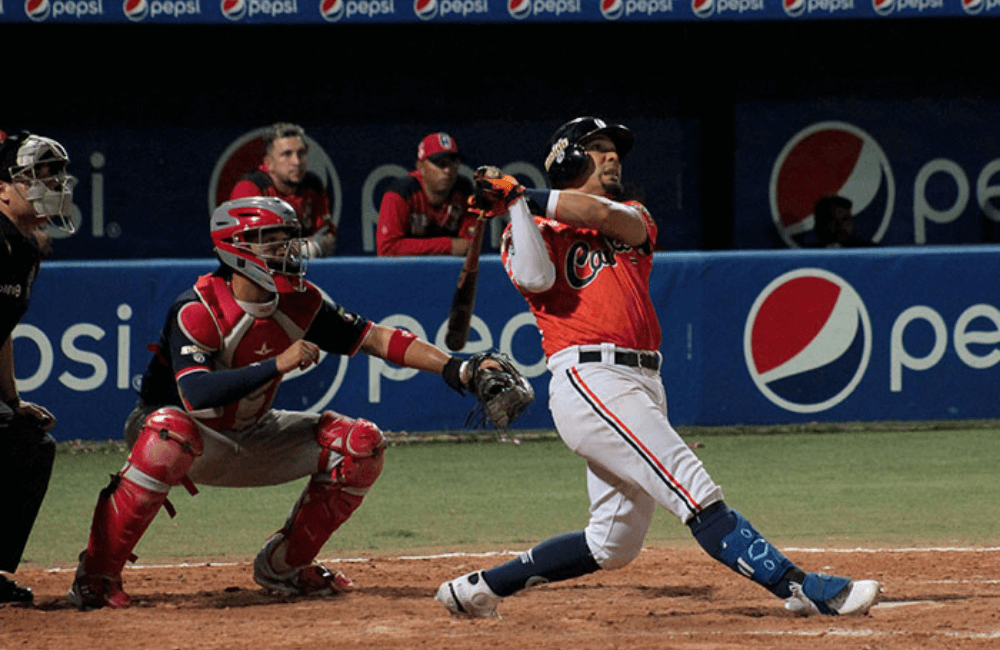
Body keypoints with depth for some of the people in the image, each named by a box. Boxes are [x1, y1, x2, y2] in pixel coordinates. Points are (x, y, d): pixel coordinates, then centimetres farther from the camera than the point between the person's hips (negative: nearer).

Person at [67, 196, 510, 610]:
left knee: (360, 443, -7)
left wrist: (452, 367, -15)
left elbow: (374, 338, -4)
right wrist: (278, 364, -44)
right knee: (172, 433, -43)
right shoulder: (197, 311, -26)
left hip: (248, 441, 6)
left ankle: (285, 565, 7)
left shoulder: (300, 303, -8)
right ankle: (97, 574, -29)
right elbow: (197, 395, -40)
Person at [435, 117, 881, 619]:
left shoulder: (633, 218, 22)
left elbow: (608, 214, -3)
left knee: (612, 546, 10)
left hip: (643, 386, 7)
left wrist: (525, 195, -3)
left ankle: (481, 587, 20)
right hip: (589, 379, -7)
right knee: (696, 492, -18)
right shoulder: (535, 231, 9)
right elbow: (535, 278, -14)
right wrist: (515, 206, -8)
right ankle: (801, 588, -27)